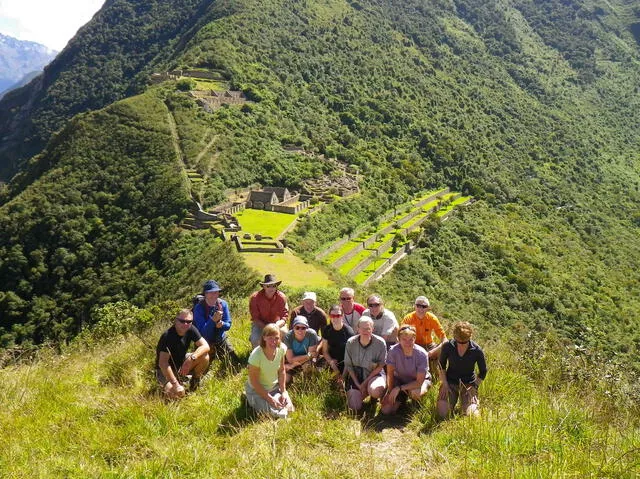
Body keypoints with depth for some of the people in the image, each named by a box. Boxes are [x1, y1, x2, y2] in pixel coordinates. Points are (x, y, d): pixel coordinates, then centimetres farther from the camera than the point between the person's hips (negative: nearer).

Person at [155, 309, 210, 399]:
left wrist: (192, 358, -35)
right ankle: (165, 385, 8)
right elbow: (162, 363, -32)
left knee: (204, 356, -20)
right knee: (178, 393, -27)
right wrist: (175, 384, -36)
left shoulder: (191, 329, -12)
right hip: (166, 369, -5)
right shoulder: (167, 336, -29)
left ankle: (195, 380, 7)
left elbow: (205, 346, -17)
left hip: (182, 363, 5)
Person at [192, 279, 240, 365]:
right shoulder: (199, 308, -21)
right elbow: (202, 332, -25)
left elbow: (228, 325, -5)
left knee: (236, 363, 6)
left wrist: (221, 324, -28)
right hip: (205, 342, -3)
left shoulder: (223, 304, -9)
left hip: (221, 339, 3)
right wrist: (213, 320, -40)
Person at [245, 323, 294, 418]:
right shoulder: (256, 355, -32)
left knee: (289, 408, -6)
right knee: (274, 413, -15)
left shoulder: (281, 349, -17)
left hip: (275, 387, 5)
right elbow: (254, 382, -22)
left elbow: (281, 371, -2)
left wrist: (283, 392, -7)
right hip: (257, 390, -5)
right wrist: (270, 399, -18)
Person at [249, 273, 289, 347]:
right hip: (260, 323, -1)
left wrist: (276, 326, -34)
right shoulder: (255, 297, -19)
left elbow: (284, 316, -14)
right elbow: (255, 318, -15)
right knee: (256, 340, -29)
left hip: (276, 323, 2)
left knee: (285, 333, -27)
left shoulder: (281, 297, -15)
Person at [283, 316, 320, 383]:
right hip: (292, 361, -1)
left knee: (308, 364, -27)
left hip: (307, 362, 1)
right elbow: (290, 359, -22)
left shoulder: (312, 334, -26)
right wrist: (308, 356, -30)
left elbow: (312, 356, -22)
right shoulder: (288, 337, -23)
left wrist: (292, 365, -22)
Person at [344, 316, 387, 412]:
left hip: (374, 374, -2)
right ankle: (366, 392, 20)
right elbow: (348, 365, -3)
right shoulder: (350, 343, -12)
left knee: (375, 391, -36)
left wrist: (366, 381, -14)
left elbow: (380, 366, -8)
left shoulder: (380, 343, -17)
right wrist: (358, 385, -10)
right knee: (355, 407, -12)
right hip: (356, 375, 2)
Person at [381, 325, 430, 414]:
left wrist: (399, 388, -32)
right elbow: (390, 373, -11)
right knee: (386, 410, -12)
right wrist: (389, 391, -23)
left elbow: (419, 382, -25)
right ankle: (403, 397, 19)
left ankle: (417, 403, 2)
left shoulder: (422, 354, -29)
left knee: (415, 393, -38)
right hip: (400, 379, 2)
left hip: (421, 380, -2)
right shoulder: (393, 351, -26)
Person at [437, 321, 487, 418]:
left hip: (469, 383, -1)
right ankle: (454, 397, 18)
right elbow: (442, 366, 3)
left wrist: (474, 387, -10)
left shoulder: (476, 350, -15)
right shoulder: (447, 346, -12)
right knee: (442, 414, -13)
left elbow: (483, 372, 0)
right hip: (450, 381, 1)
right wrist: (444, 384, -6)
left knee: (471, 415, -19)